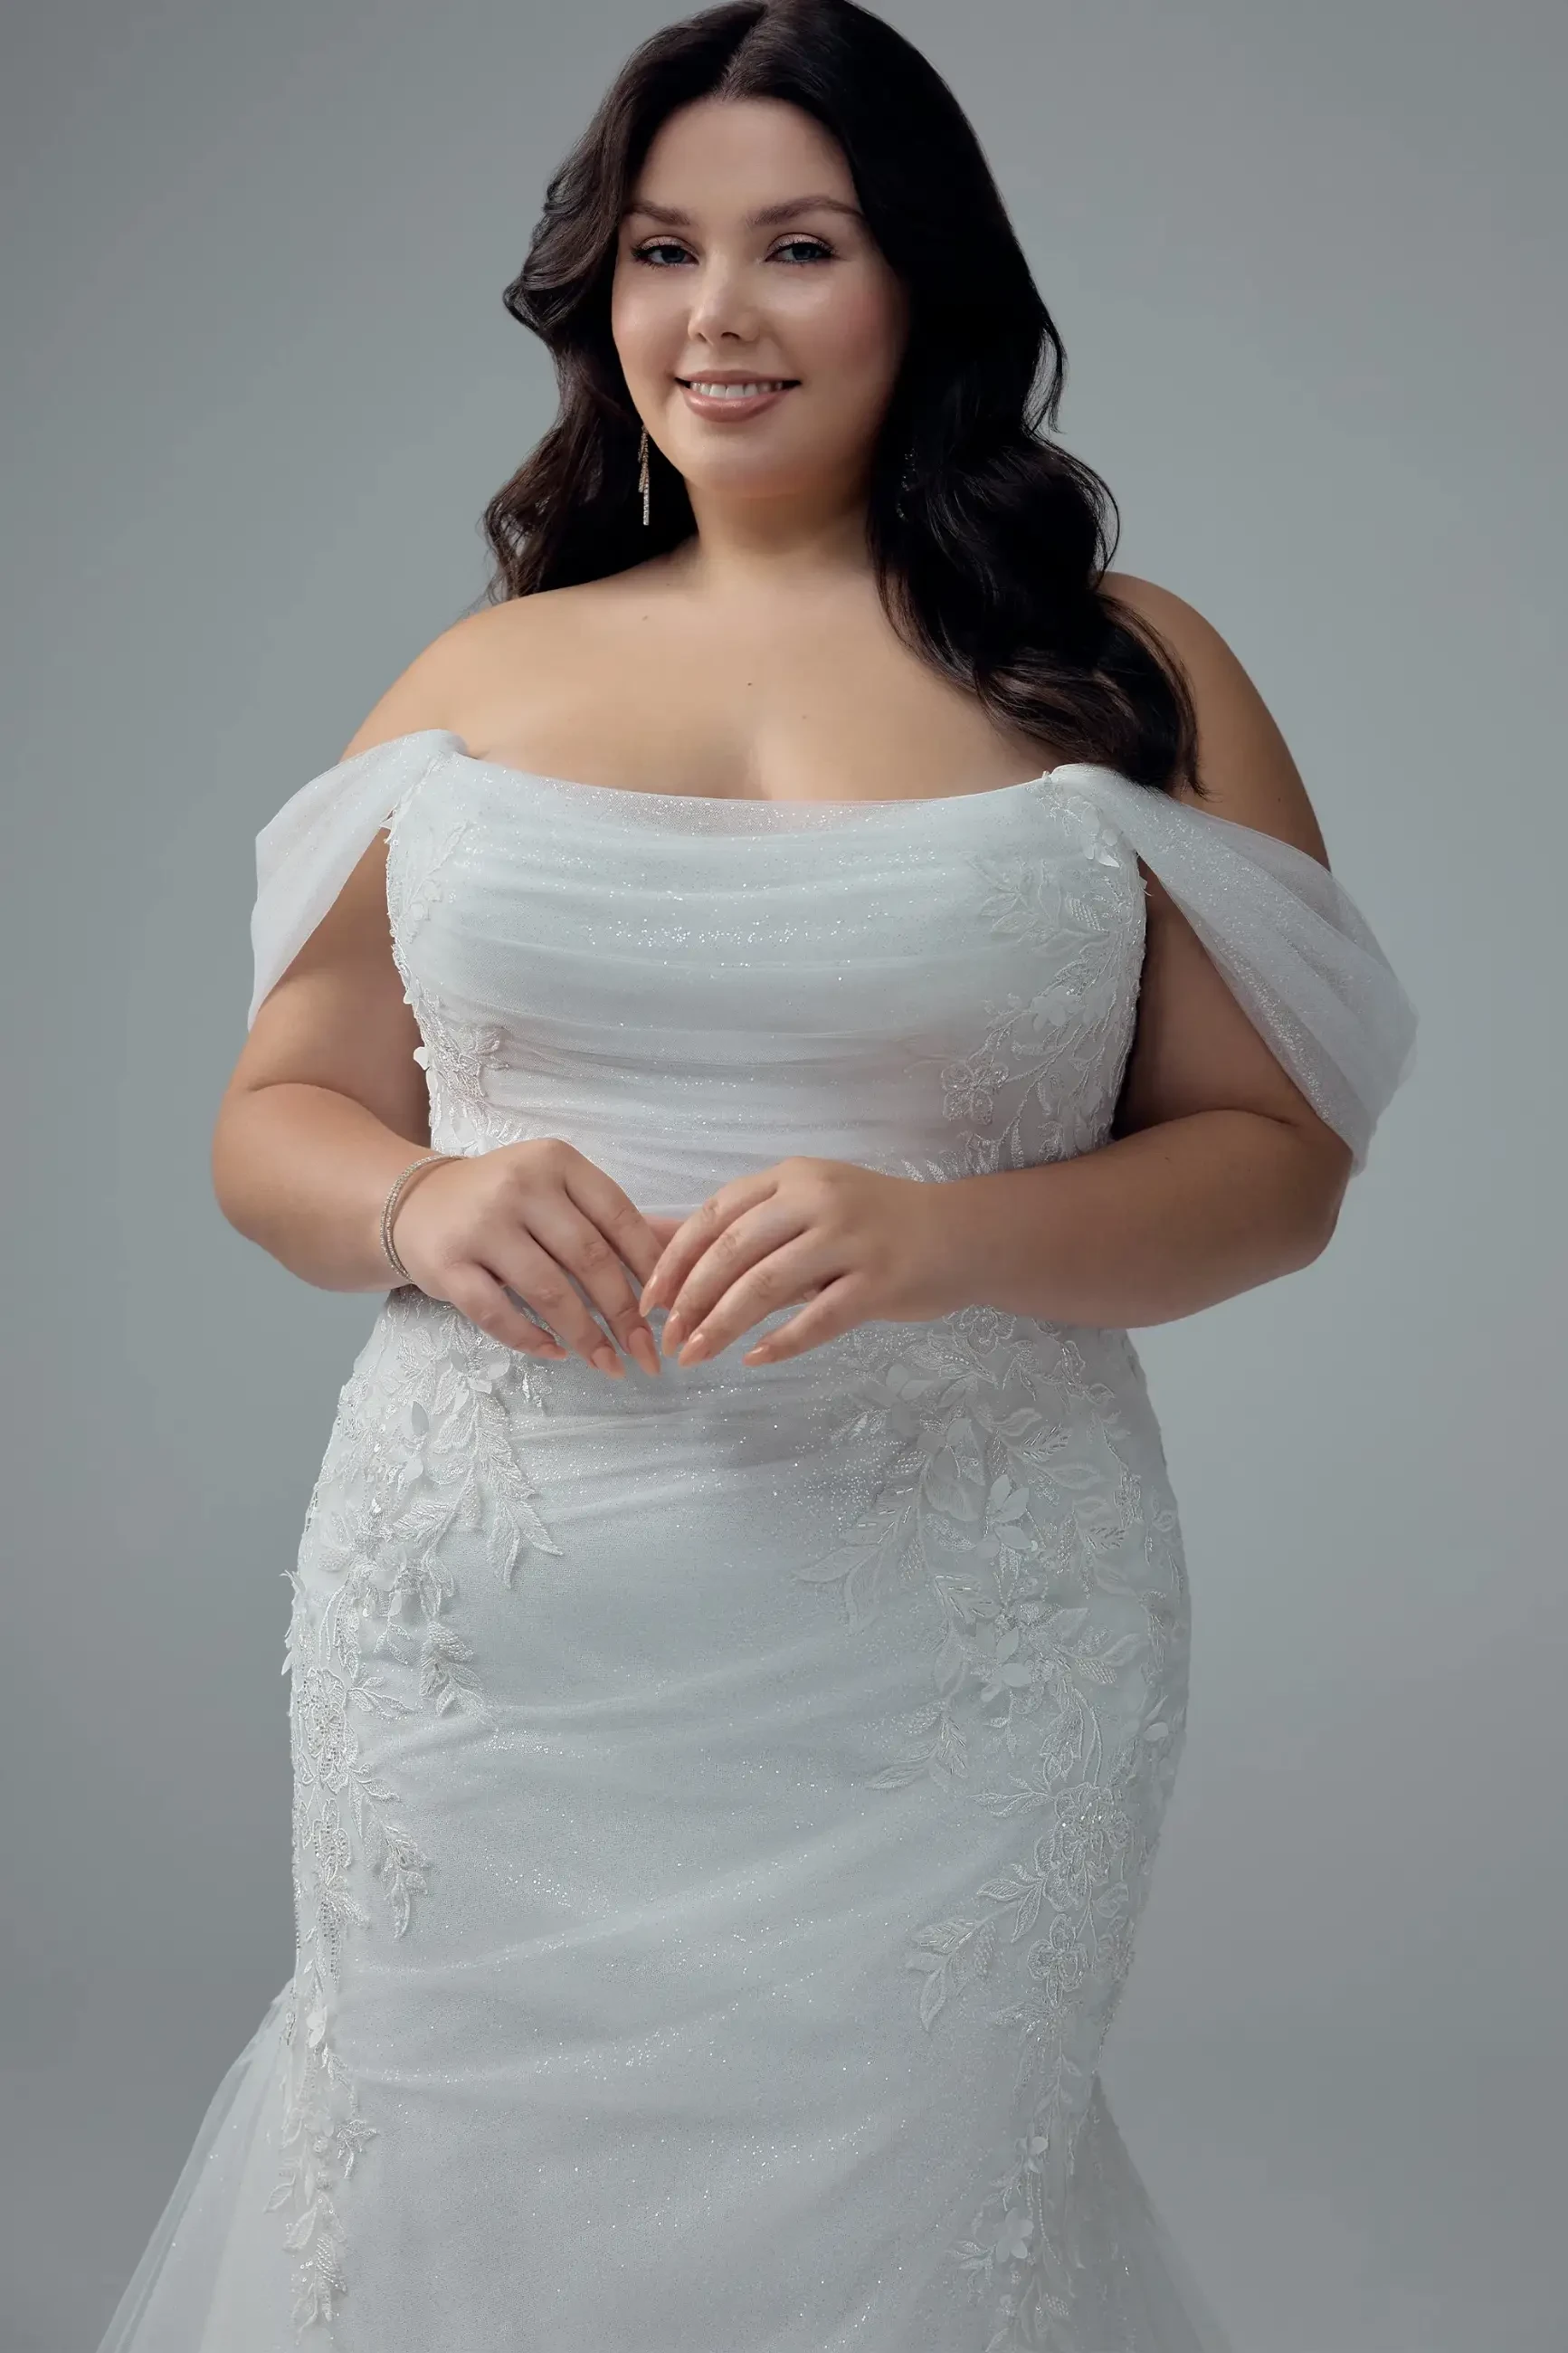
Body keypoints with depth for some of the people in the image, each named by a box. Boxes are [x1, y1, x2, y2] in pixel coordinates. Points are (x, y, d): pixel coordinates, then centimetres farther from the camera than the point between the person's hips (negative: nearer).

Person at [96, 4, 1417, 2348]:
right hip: (483, 1639, 2)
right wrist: (419, 1208, -10)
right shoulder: (477, 678, 10)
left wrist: (940, 1236, -18)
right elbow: (277, 1118, 13)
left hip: (941, 1676, -2)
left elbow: (1278, 1154, 0)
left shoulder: (1125, 680, 3)